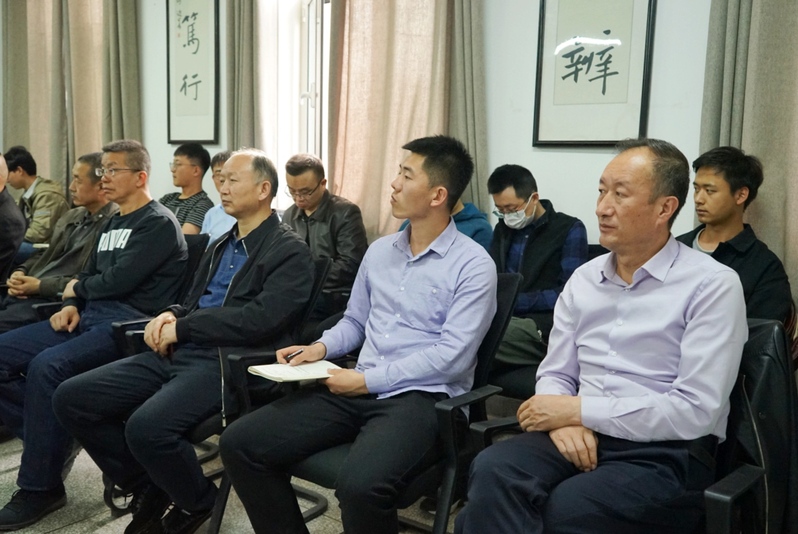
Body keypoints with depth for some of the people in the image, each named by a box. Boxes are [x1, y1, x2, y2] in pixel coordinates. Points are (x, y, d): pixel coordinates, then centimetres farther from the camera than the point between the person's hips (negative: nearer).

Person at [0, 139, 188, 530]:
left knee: (47, 366, -31)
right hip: (88, 319, 9)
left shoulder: (159, 224, -6)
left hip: (127, 323, -9)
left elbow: (119, 280, -15)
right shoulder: (112, 226, 23)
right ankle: (51, 440, 2)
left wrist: (77, 288, 3)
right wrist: (72, 305, 3)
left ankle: (40, 488, -18)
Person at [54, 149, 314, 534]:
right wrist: (171, 315, 1)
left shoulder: (289, 251, -4)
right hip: (179, 355, 9)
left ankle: (197, 502, 0)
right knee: (71, 398, -4)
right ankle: (148, 488, 12)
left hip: (229, 362, -8)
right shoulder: (221, 245, 22)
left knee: (146, 425, -32)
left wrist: (182, 328, -13)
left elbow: (261, 319, -17)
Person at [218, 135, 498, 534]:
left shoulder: (473, 264, -6)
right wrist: (320, 348, 3)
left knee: (360, 484, -36)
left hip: (422, 396, -6)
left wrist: (368, 380, -14)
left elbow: (452, 356, -14)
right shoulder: (379, 250, 15)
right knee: (240, 443, -8)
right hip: (360, 389, 7)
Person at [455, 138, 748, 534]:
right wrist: (562, 419, -11)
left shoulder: (712, 285, -6)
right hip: (578, 437, 4)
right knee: (493, 472, -28)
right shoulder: (583, 279, 11)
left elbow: (696, 411, -13)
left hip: (665, 454, -3)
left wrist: (578, 409, -12)